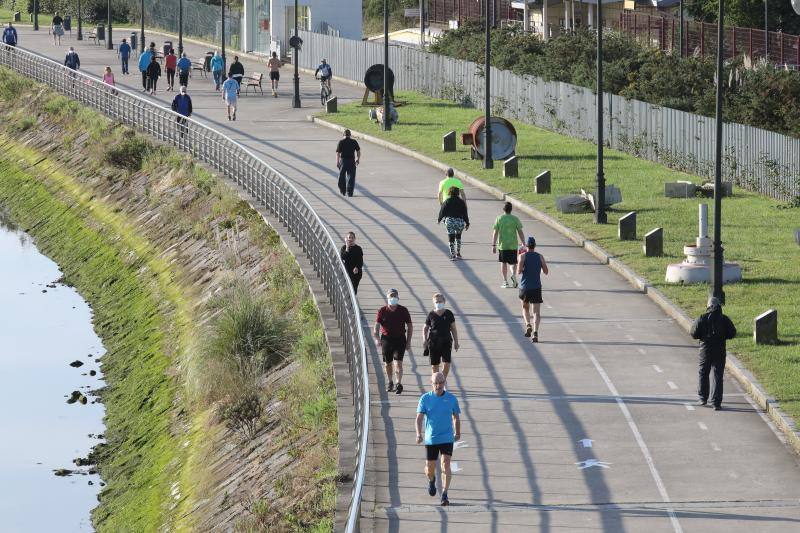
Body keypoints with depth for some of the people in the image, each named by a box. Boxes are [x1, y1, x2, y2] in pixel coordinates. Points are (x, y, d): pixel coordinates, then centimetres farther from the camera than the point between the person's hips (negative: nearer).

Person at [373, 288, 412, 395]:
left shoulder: (403, 311, -2)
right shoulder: (382, 311, -2)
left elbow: (410, 326, 6)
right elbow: (377, 326, -7)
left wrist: (408, 341, 1)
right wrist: (377, 339, -22)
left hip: (400, 339, -2)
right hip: (386, 339, 2)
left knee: (398, 362, -13)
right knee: (387, 363, 11)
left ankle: (399, 384, -16)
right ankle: (390, 383, 29)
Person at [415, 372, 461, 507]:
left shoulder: (451, 399, -2)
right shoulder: (425, 398, -4)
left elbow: (456, 417, 13)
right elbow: (419, 418, -11)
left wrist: (458, 433, 24)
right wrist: (419, 434, -26)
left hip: (447, 438, -1)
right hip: (430, 439, 1)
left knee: (445, 465, -14)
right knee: (430, 467, 11)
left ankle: (444, 495, -11)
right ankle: (431, 481, 46)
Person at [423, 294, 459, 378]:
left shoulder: (448, 314, 3)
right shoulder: (431, 315, 2)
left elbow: (453, 329, 10)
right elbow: (425, 328, 11)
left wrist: (456, 342, 7)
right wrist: (424, 339, -6)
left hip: (446, 341, 0)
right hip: (433, 342, 0)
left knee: (447, 364, -10)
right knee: (434, 365, 3)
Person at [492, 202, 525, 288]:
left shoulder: (499, 219, -2)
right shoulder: (515, 219, -1)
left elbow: (495, 233, -2)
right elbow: (520, 232, -2)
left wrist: (493, 245, 2)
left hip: (502, 245, 0)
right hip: (513, 245, 0)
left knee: (503, 263, 10)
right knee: (513, 263, 12)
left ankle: (505, 282, 7)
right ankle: (513, 274, -18)